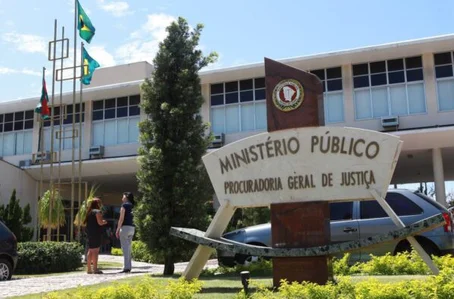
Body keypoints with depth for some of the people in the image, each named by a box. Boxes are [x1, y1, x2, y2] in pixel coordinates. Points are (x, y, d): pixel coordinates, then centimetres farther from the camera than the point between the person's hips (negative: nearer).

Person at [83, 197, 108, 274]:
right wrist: (104, 222, 4)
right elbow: (100, 222, -18)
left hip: (89, 233, 8)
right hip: (96, 233, -8)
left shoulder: (89, 212, 15)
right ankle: (95, 269, -10)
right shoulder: (97, 211, -10)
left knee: (90, 251, 12)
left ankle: (89, 269, 14)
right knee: (95, 250, -8)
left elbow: (85, 223, 19)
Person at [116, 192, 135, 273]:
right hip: (132, 228, 7)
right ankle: (129, 267, 11)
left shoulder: (124, 205, -4)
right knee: (129, 248, 11)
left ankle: (126, 267, -12)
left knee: (125, 248, -8)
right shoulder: (132, 206, 17)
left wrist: (117, 230, -8)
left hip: (125, 227, -7)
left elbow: (121, 218, -11)